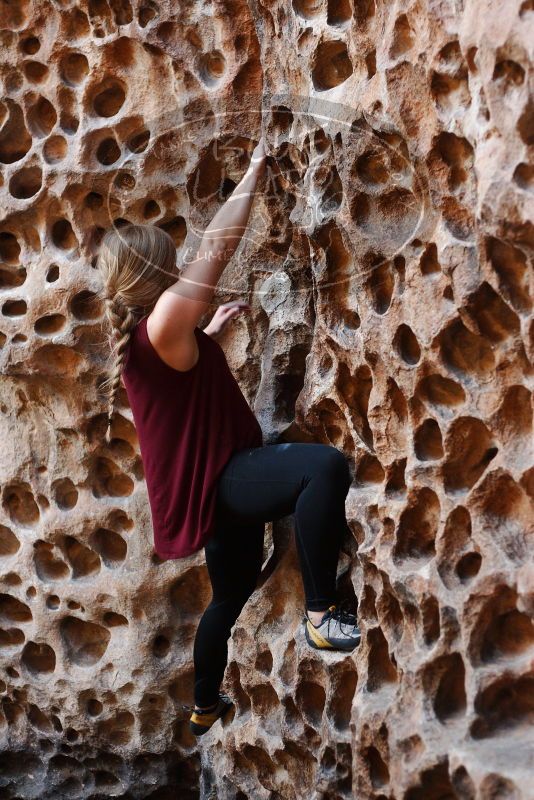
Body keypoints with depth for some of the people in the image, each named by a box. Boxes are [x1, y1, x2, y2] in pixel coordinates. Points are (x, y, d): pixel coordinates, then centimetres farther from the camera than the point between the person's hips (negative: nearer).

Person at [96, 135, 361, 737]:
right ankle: (320, 612, -29)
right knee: (325, 465, -36)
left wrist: (212, 330, 29)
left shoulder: (136, 334, 10)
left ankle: (205, 708, 45)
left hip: (213, 481, 10)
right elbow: (216, 247, -20)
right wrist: (255, 172, -10)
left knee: (232, 592, 28)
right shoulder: (163, 323, -20)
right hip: (218, 479, -10)